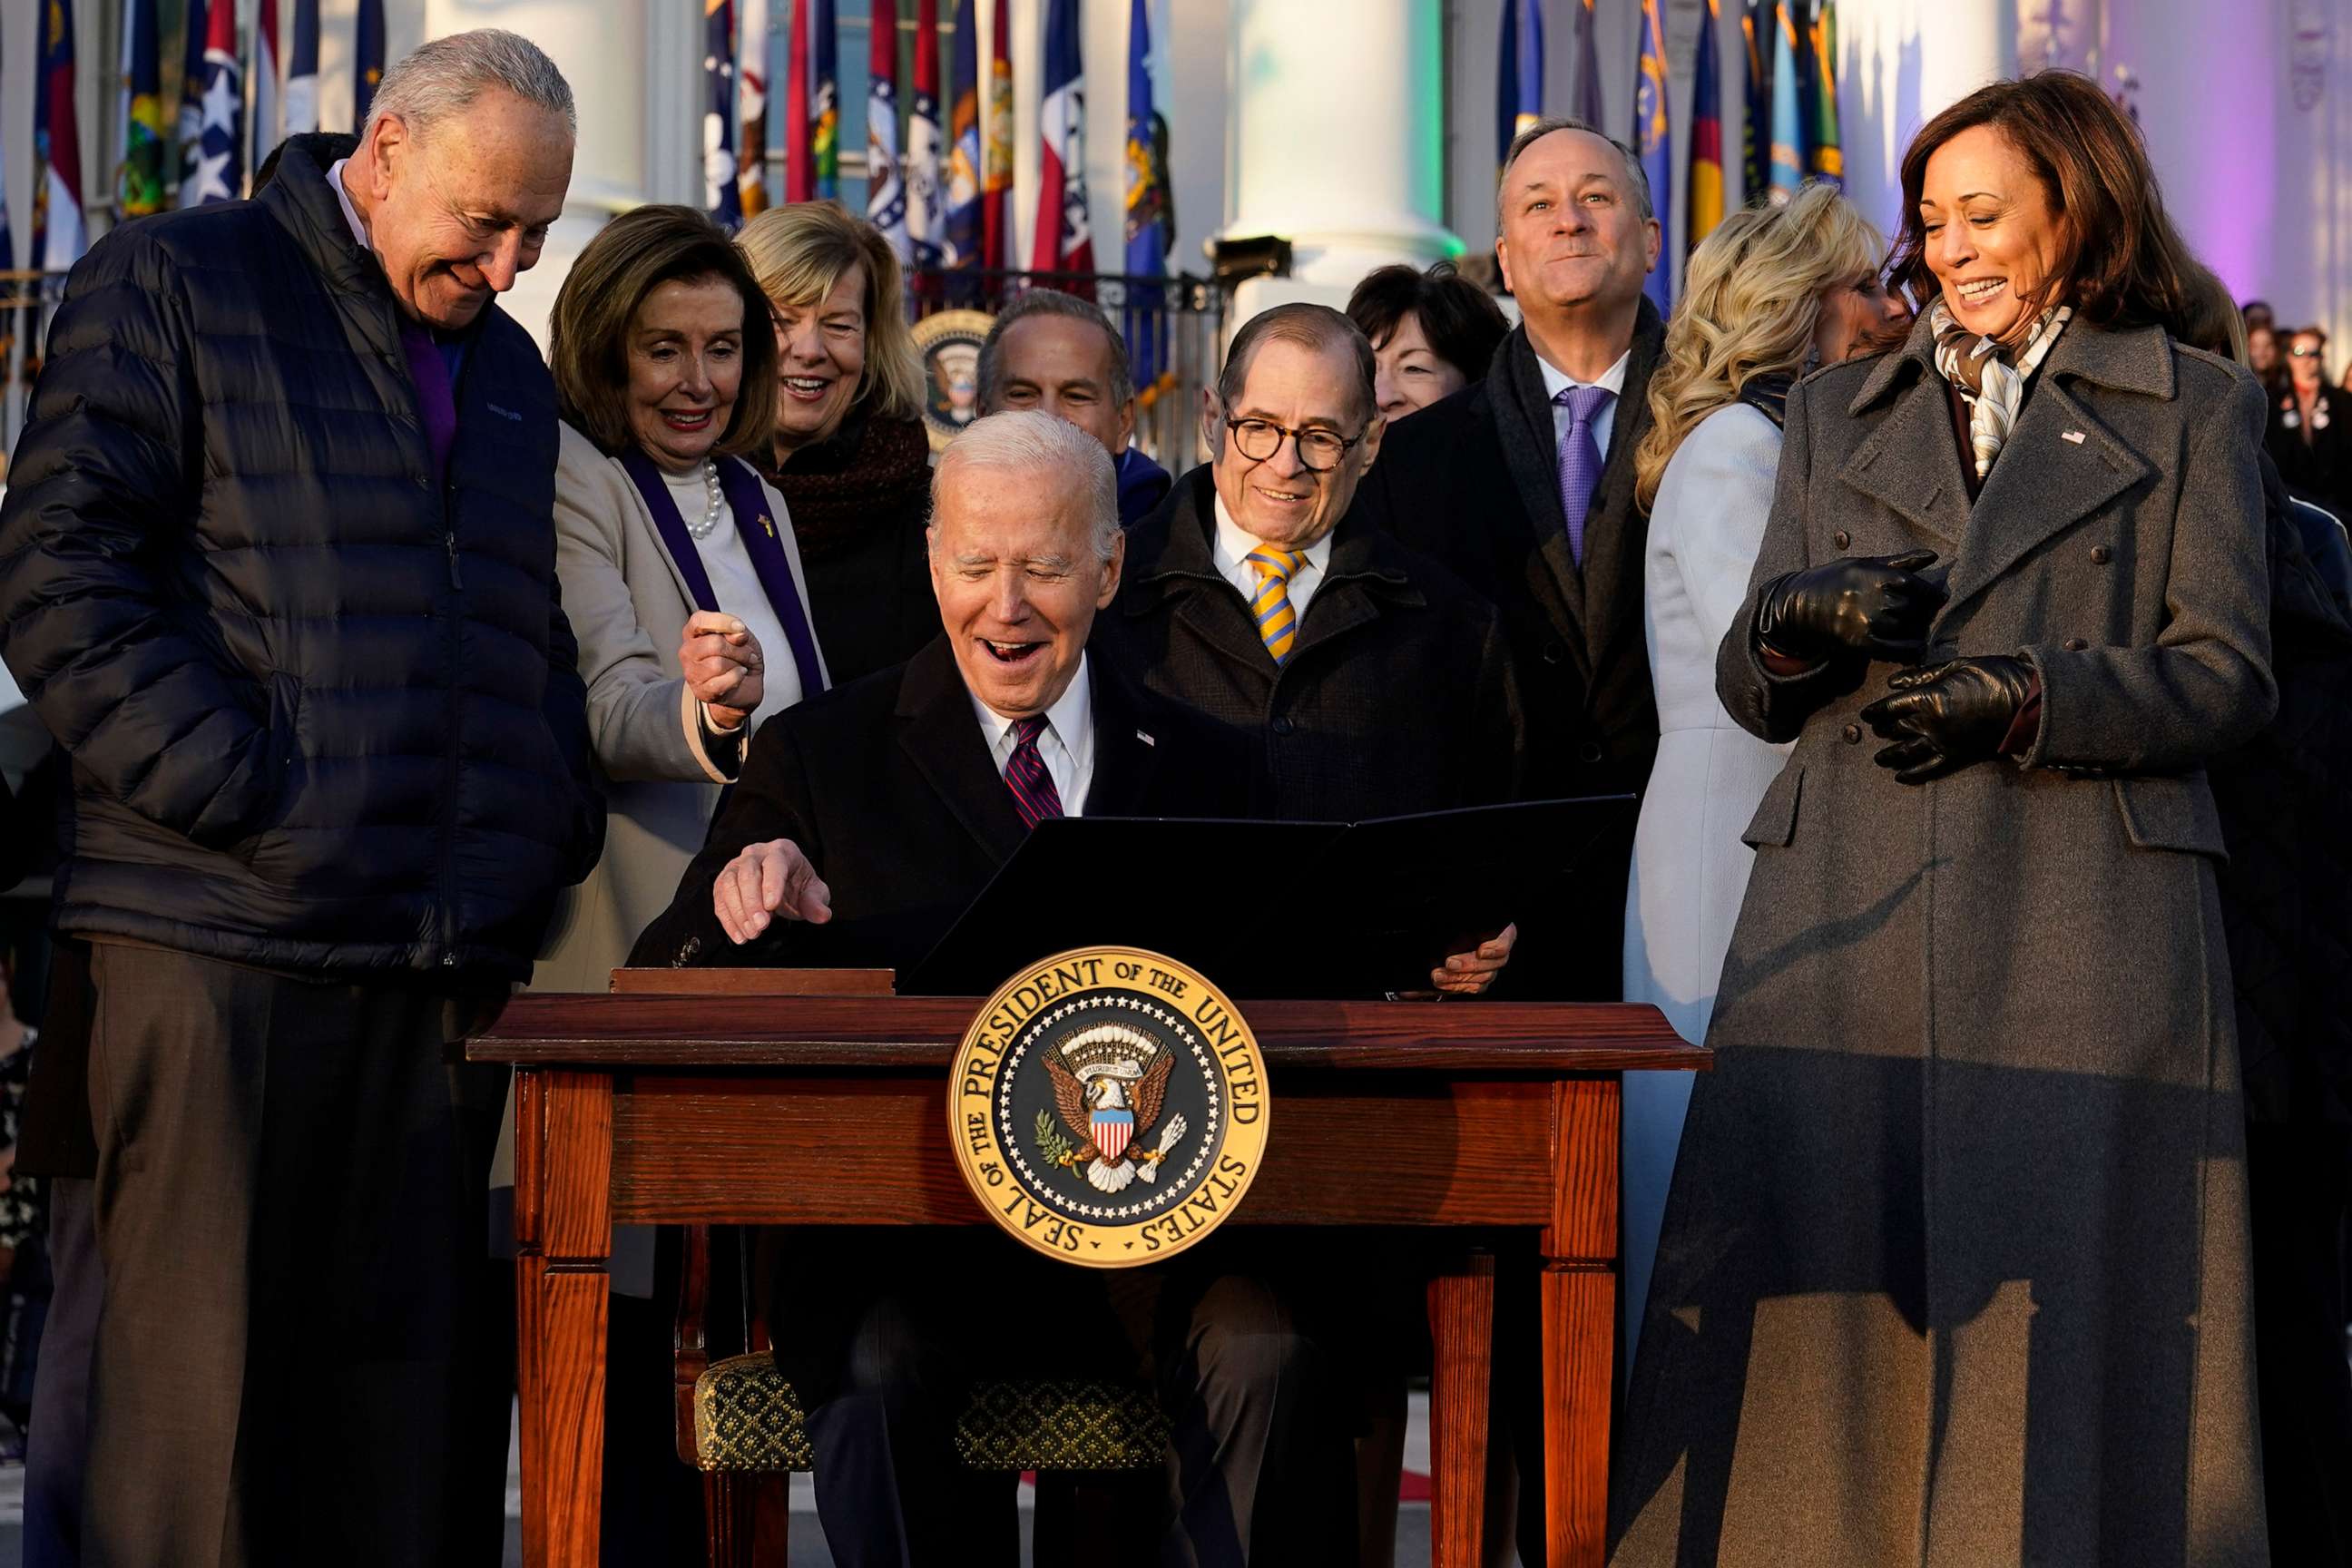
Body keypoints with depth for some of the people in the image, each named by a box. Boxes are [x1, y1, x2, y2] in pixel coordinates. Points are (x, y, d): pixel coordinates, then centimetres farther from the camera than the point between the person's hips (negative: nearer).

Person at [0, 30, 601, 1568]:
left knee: (418, 1390, 5)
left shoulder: (509, 372, 22)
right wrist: (239, 793, -14)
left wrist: (555, 831, 12)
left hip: (452, 963, 6)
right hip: (224, 938, -6)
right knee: (200, 1382, -4)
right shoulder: (177, 284, 2)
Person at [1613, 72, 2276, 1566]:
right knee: (1826, 1297, -2)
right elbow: (1747, 688, 17)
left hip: (2080, 924, -3)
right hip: (1845, 922, 3)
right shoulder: (1839, 412, 20)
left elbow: (2226, 674, 2)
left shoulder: (2193, 407, 11)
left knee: (2059, 1299, -6)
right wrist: (1802, 617, -6)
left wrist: (2022, 697, -12)